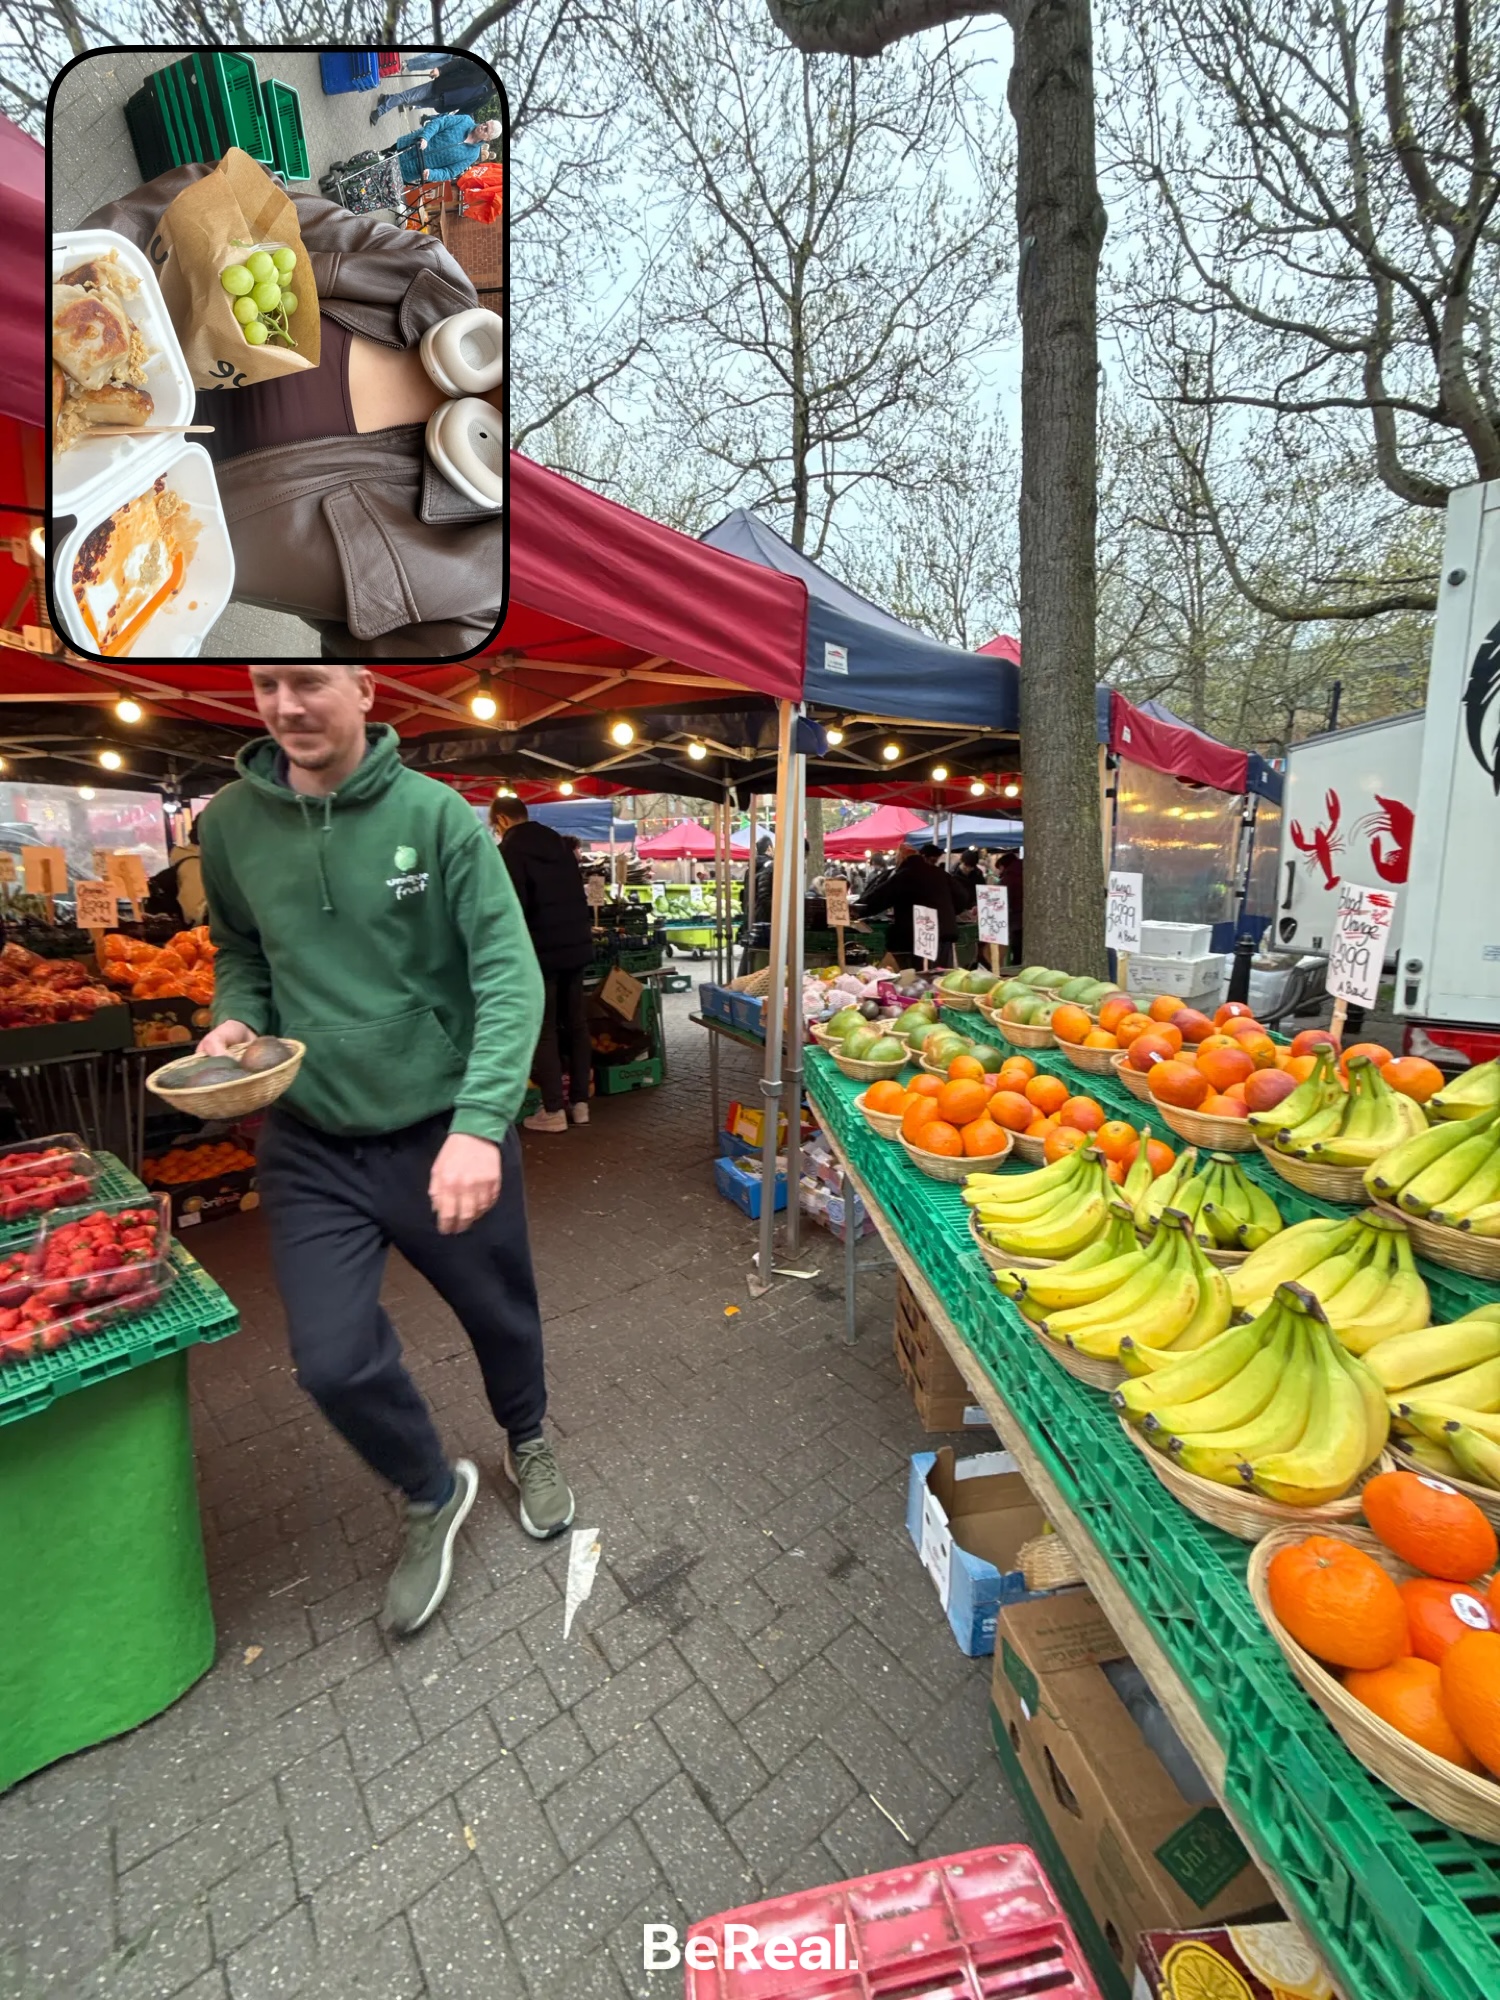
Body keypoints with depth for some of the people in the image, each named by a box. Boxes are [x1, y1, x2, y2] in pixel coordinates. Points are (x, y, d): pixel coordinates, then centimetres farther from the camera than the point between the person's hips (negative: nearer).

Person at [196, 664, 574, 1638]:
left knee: (500, 1312, 17)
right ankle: (433, 1494, 35)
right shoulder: (228, 822, -1)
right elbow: (239, 950, 15)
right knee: (335, 1360, 0)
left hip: (447, 1136, -2)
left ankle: (528, 1440, 52)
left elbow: (510, 975, -18)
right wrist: (236, 1017, -7)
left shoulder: (437, 814, -12)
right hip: (311, 1146, 3)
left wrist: (479, 1125, -29)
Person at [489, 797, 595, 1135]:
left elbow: (514, 904, -16)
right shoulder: (558, 842, 15)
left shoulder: (510, 849, -7)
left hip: (542, 948, -7)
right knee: (576, 1022, 11)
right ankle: (580, 1102, 17)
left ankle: (553, 1111, 4)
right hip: (576, 943, 7)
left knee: (544, 1029, 0)